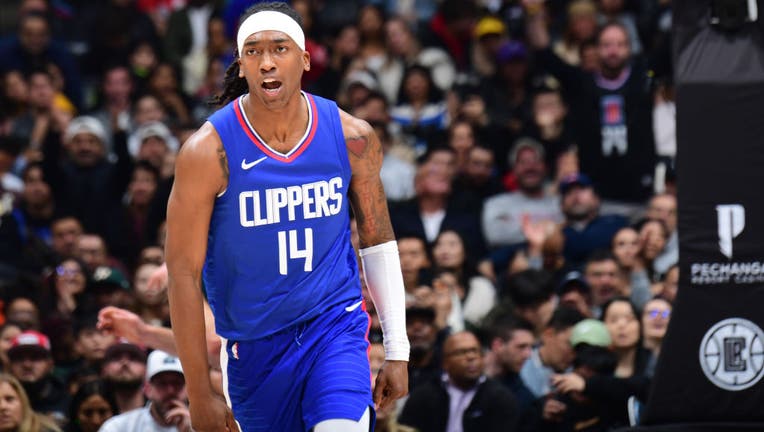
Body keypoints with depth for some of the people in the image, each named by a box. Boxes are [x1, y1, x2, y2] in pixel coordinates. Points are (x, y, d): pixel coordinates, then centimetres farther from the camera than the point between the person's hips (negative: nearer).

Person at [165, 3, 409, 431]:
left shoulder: (352, 138, -6)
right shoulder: (208, 151, -14)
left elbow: (378, 240, 9)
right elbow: (184, 272, -11)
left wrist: (397, 349, 6)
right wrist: (200, 392, -12)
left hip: (334, 327, 0)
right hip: (253, 344, 0)